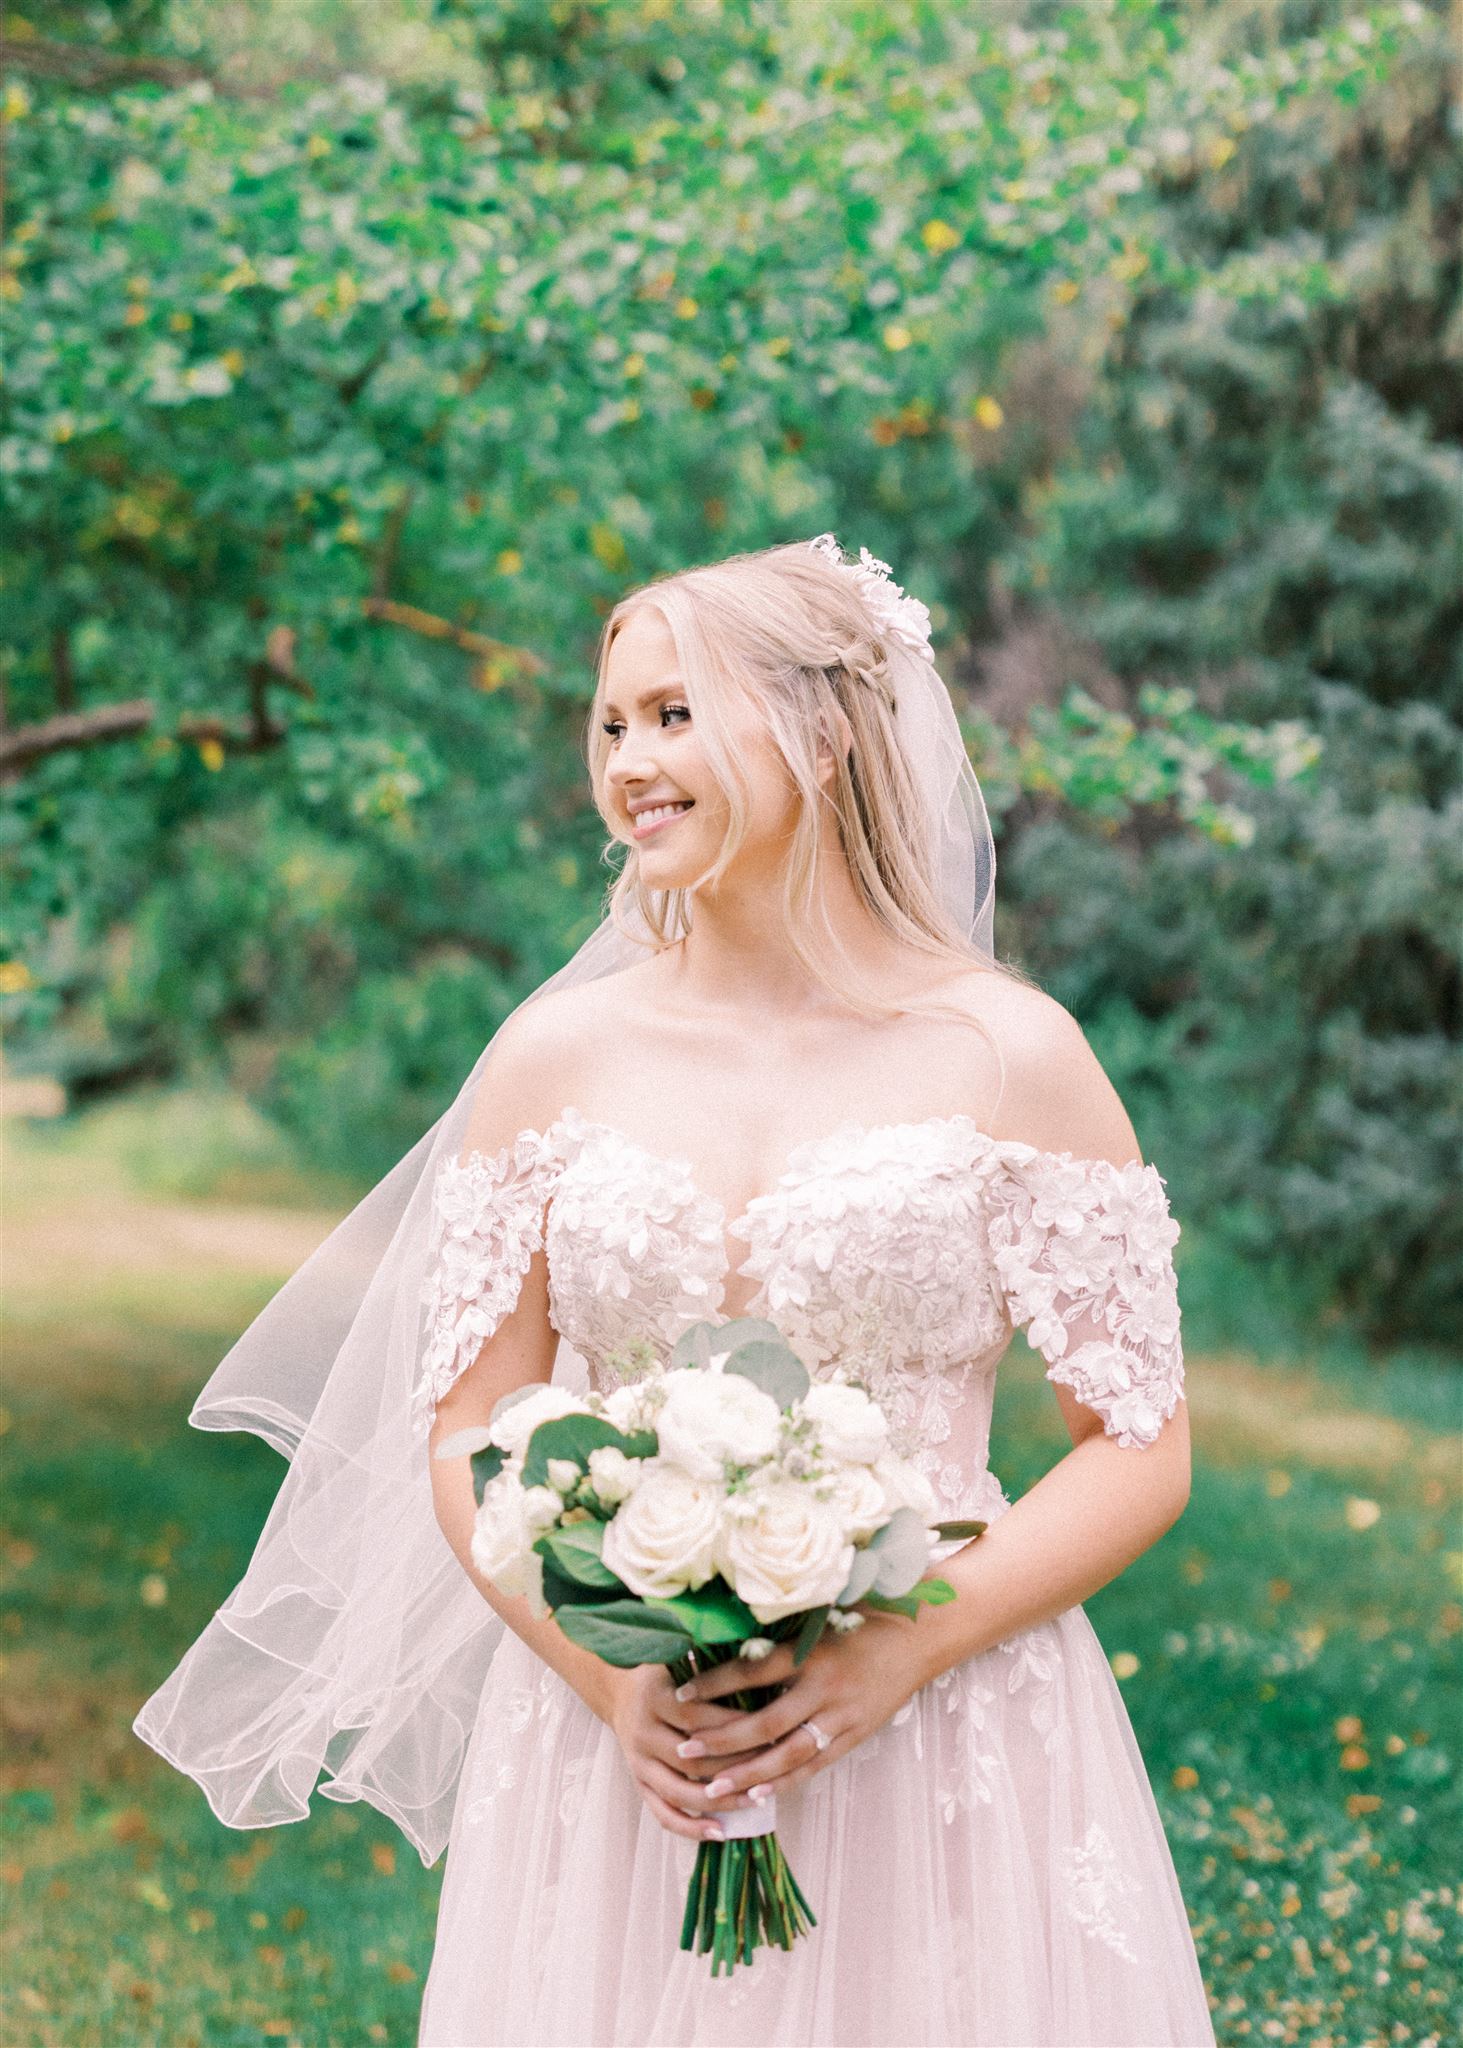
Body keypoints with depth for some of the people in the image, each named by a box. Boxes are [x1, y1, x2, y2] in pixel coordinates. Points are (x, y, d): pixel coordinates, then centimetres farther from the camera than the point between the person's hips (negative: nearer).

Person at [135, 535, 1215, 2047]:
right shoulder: (554, 1058, 2)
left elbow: (1140, 1450, -3)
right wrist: (613, 1679, -12)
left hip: (947, 1756, -1)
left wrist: (903, 1653, -15)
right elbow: (466, 1432, 4)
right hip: (617, 1748, 2)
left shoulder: (1011, 1055, -4)